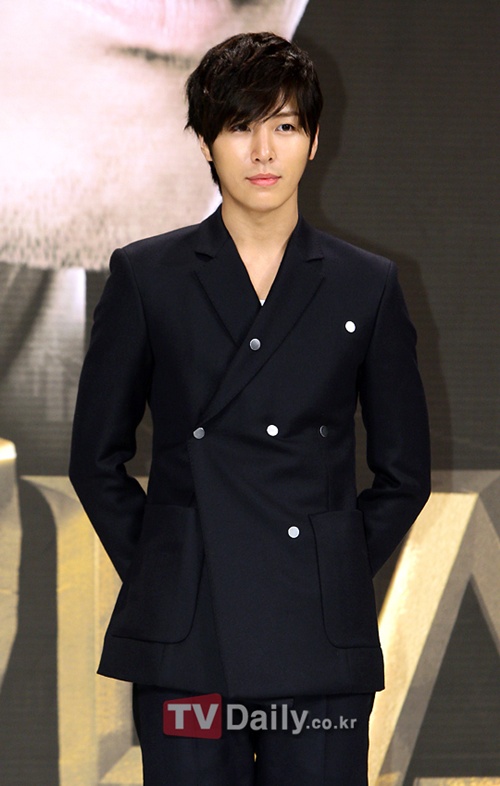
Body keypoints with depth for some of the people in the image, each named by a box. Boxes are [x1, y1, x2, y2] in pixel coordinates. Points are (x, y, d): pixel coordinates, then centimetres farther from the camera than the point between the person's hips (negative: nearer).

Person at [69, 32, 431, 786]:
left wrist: (338, 577, 5)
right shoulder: (146, 276, 5)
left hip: (323, 643, 1)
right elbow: (96, 458, 9)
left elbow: (404, 473, 12)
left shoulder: (367, 286, 7)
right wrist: (156, 575, 3)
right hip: (186, 640, 0)